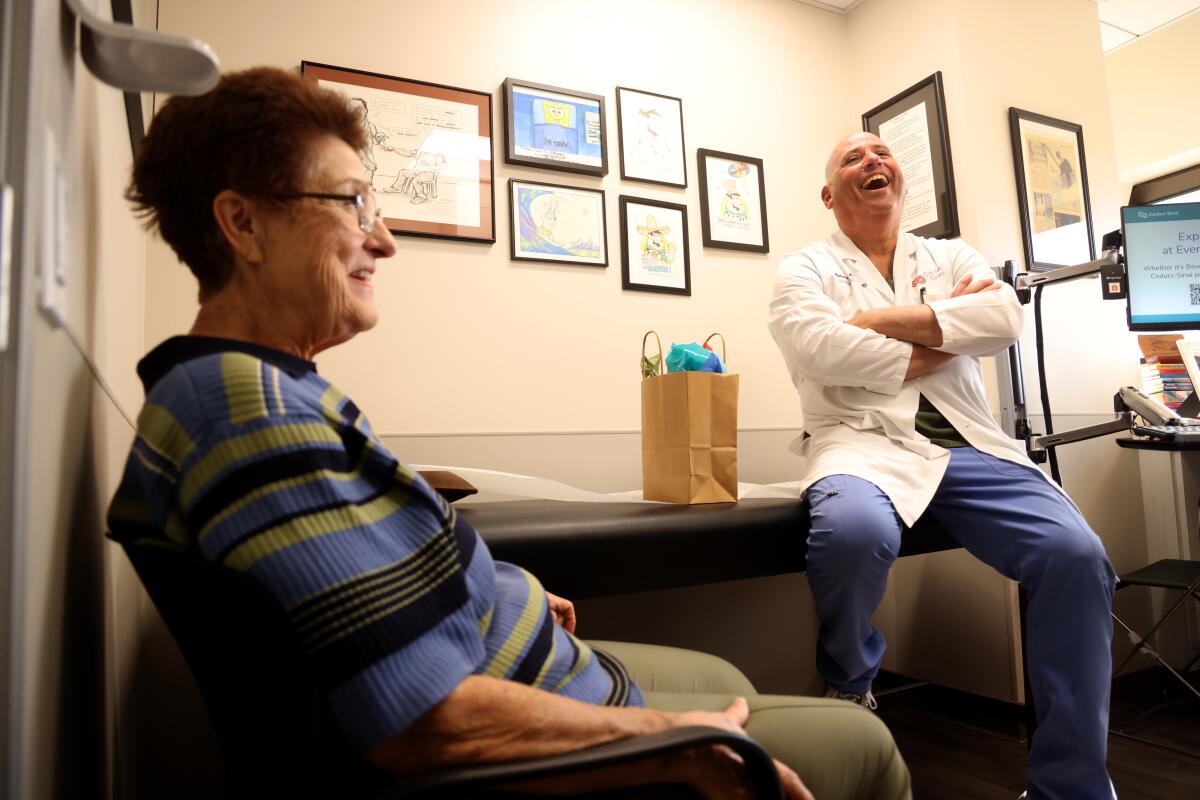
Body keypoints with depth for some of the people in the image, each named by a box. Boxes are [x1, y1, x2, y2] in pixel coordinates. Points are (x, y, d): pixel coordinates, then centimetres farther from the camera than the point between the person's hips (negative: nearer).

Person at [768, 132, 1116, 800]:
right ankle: (848, 692, -2)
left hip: (968, 446, 4)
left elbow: (1005, 318, 0)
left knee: (1078, 555, -18)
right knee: (856, 533, -36)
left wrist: (879, 319, -6)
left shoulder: (951, 257, 21)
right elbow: (819, 350, -11)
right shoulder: (806, 270, 11)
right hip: (864, 442, -3)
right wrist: (945, 340, -2)